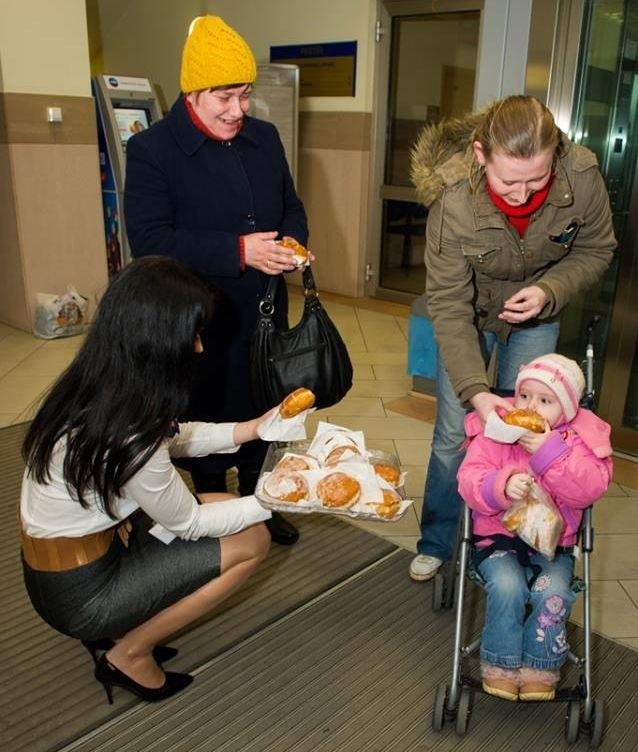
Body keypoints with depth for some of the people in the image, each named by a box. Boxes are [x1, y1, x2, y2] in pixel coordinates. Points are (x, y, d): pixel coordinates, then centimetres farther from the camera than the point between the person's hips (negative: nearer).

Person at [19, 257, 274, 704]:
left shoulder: (95, 388, -9)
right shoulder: (126, 435, -33)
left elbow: (167, 437, 8)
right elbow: (188, 524, -17)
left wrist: (247, 429, 1)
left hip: (64, 555, 8)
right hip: (79, 589, -8)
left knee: (223, 504, 10)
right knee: (252, 541, -5)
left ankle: (119, 627, 13)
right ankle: (129, 654, 6)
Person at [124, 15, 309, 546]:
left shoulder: (265, 138, 6)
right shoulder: (151, 149, -12)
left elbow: (291, 204, 15)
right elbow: (148, 242, -20)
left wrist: (294, 240, -9)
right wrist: (237, 250, -27)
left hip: (266, 314, 5)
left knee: (261, 413, 19)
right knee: (209, 421, 13)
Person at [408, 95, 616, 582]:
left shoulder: (582, 177, -27)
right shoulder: (453, 202, -33)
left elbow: (596, 250, -8)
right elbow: (450, 308, -27)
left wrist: (549, 291, -28)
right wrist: (475, 391, -34)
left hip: (536, 320, 2)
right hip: (472, 316, -1)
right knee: (453, 436, 2)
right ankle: (436, 544, 25)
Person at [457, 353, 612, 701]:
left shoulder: (580, 439, -3)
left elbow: (590, 489, -16)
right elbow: (469, 479, -12)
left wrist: (549, 452, -26)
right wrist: (503, 487, -33)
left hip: (553, 542, 1)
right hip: (498, 537, -1)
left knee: (552, 591, -24)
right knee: (507, 586, -25)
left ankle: (540, 668, 2)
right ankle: (500, 665, -1)